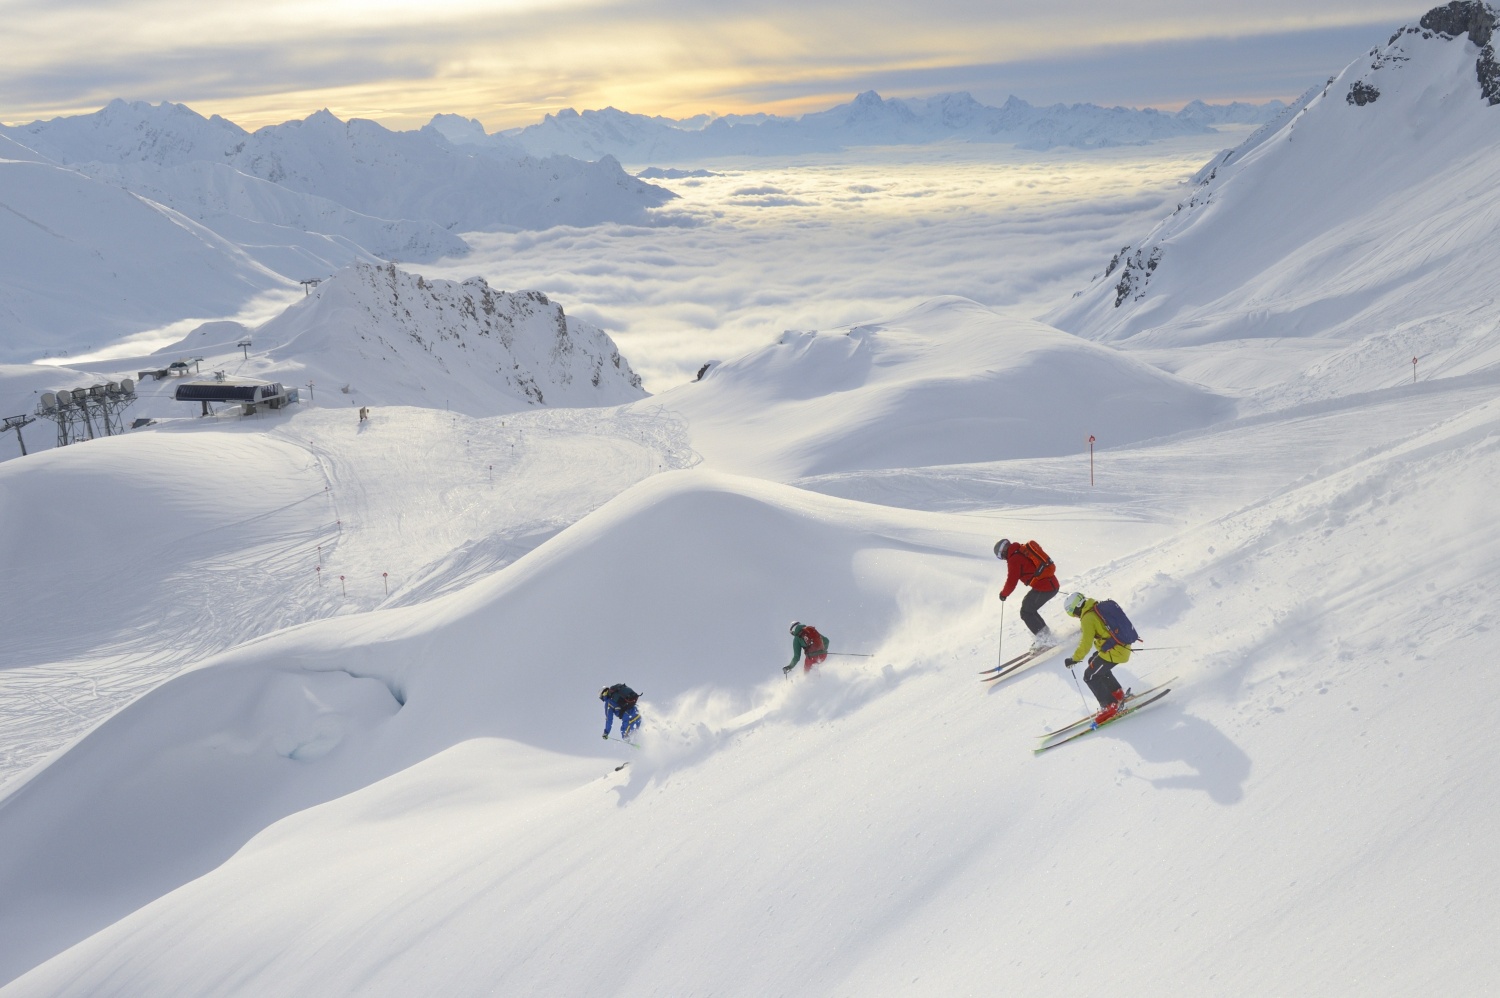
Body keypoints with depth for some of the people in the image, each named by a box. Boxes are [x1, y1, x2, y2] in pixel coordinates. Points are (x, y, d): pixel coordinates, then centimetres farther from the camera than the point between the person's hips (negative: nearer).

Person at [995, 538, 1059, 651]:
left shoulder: (1014, 559, -9)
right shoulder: (1024, 549, 16)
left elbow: (1011, 582, -8)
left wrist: (1003, 594, 9)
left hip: (1042, 588, -9)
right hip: (1053, 583, 9)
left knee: (1026, 613, 4)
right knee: (1029, 609, 20)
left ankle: (1045, 640, 0)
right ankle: (1046, 635, 20)